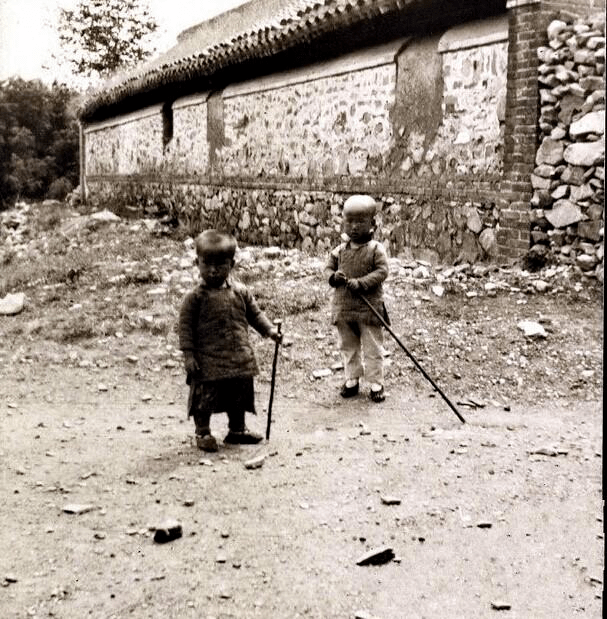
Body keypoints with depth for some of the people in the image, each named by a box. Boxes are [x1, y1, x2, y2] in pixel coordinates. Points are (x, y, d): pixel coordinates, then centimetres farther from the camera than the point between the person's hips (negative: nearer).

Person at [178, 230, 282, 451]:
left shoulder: (240, 292, 4)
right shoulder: (196, 297, -9)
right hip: (208, 360, -4)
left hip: (239, 359, 5)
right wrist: (188, 354, -13)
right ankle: (202, 433, 19)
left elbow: (254, 314, 15)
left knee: (239, 397, 16)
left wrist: (269, 330, 2)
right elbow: (185, 326, -8)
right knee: (204, 397, 1)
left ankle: (237, 429, 34)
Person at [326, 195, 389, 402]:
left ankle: (376, 383, 14)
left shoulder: (376, 249, -7)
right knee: (348, 346, 15)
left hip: (369, 307, -4)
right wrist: (334, 276, -11)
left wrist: (361, 283, -25)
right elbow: (329, 267, 13)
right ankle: (352, 379, 28)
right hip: (343, 306, 4)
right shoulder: (340, 250, 6)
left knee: (372, 348, 4)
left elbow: (381, 271, -15)